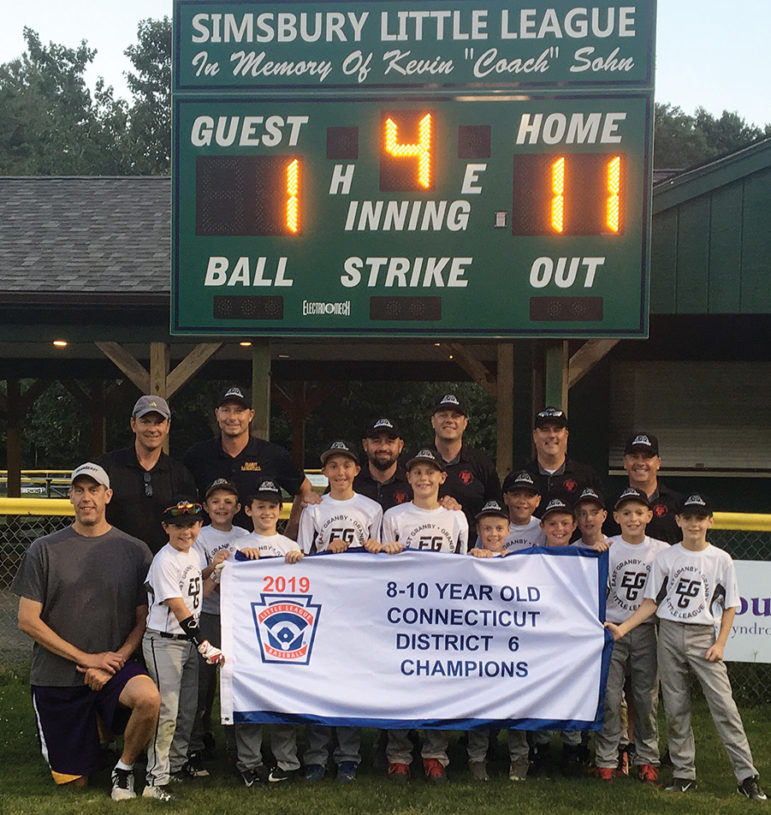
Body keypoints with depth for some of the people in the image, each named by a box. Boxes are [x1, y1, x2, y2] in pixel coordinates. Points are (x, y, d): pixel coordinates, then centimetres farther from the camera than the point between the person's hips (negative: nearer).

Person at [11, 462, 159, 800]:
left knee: (149, 697, -33)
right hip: (56, 675, 0)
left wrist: (114, 661, -14)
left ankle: (125, 767, -4)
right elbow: (28, 620, -5)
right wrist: (86, 658, -11)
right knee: (74, 782, 5)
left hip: (115, 662, 0)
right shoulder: (45, 550, -3)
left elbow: (144, 619, 2)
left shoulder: (135, 551, -1)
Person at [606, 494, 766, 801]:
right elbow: (652, 602, 5)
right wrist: (622, 628, -5)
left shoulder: (721, 559, 2)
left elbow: (729, 606, 5)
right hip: (669, 635, 2)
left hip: (704, 637, -2)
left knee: (724, 704, -8)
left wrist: (720, 643, -5)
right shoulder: (666, 557, 4)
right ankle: (684, 773, 15)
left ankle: (747, 775, -3)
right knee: (675, 707, 5)